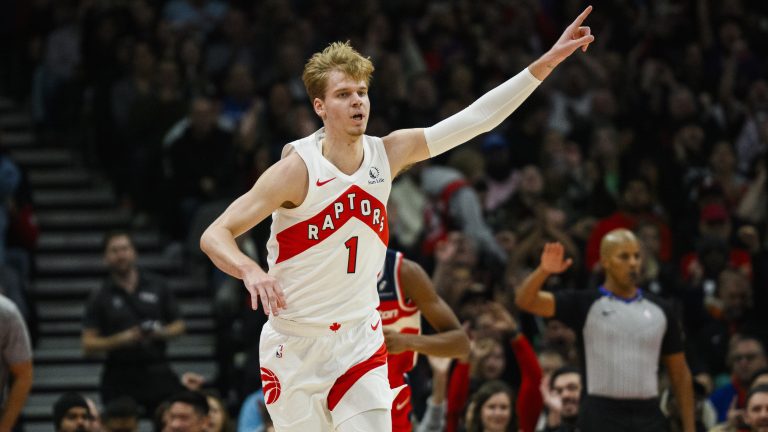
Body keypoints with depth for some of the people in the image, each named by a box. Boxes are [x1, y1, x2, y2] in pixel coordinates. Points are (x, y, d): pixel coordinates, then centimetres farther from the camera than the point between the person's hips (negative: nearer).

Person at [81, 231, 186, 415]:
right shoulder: (100, 297, 5)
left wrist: (162, 333, -8)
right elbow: (88, 344, 1)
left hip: (157, 371, 1)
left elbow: (178, 325, 14)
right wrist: (120, 340, -14)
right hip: (120, 377, -1)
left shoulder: (157, 286, 10)